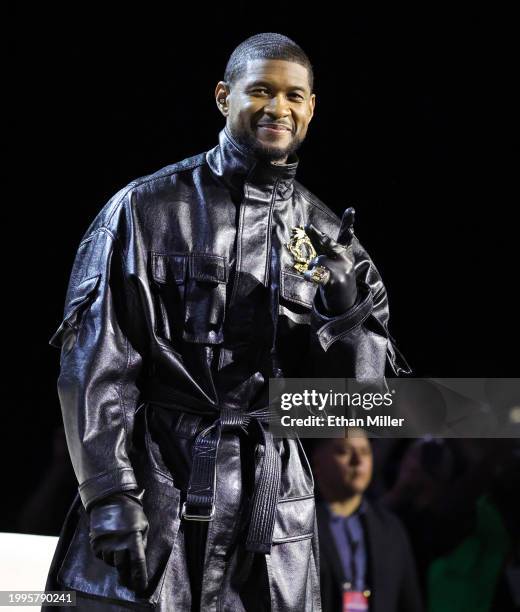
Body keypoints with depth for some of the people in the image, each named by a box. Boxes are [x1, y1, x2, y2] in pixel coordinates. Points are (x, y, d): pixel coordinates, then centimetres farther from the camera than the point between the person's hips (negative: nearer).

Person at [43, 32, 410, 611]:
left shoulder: (326, 236, 10)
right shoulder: (148, 207, -1)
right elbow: (96, 364, -5)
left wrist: (346, 314, -10)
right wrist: (110, 497, -12)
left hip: (273, 506, 3)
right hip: (155, 482, -3)